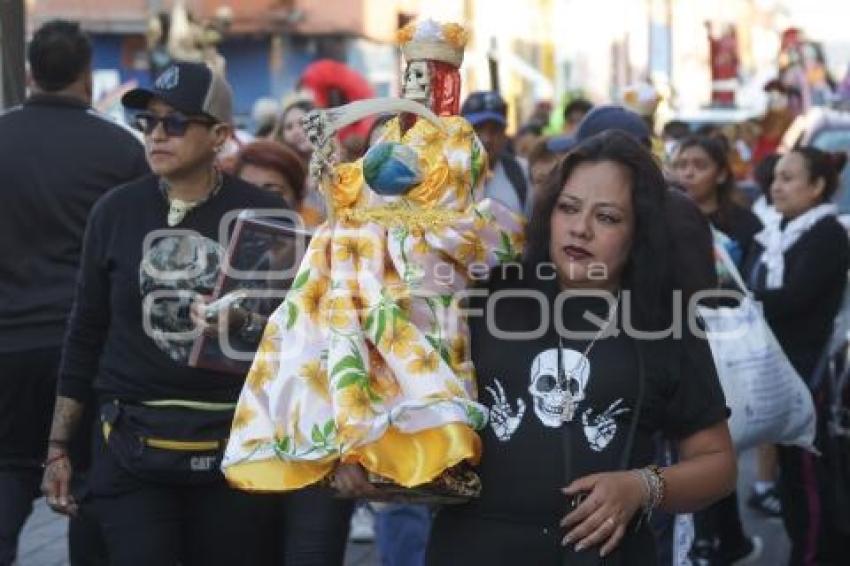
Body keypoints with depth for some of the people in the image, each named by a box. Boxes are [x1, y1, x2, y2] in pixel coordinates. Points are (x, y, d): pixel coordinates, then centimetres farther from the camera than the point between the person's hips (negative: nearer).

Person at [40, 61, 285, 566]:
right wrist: (59, 447, 8)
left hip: (237, 448, -1)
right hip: (132, 448, 1)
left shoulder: (264, 216, -3)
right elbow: (86, 334, 9)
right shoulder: (116, 212, 4)